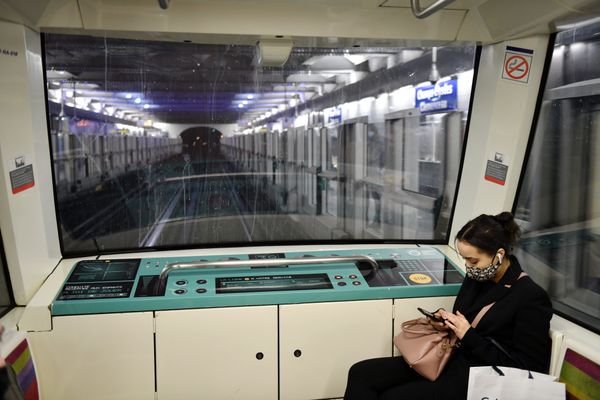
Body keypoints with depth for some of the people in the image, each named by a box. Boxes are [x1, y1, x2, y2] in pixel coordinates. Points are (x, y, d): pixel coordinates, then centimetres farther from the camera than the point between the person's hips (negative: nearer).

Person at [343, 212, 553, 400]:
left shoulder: (532, 299, -16)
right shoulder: (477, 277, 5)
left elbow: (526, 369, -15)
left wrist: (469, 336, -17)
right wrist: (446, 321, -2)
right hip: (452, 359, 8)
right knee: (361, 373, -8)